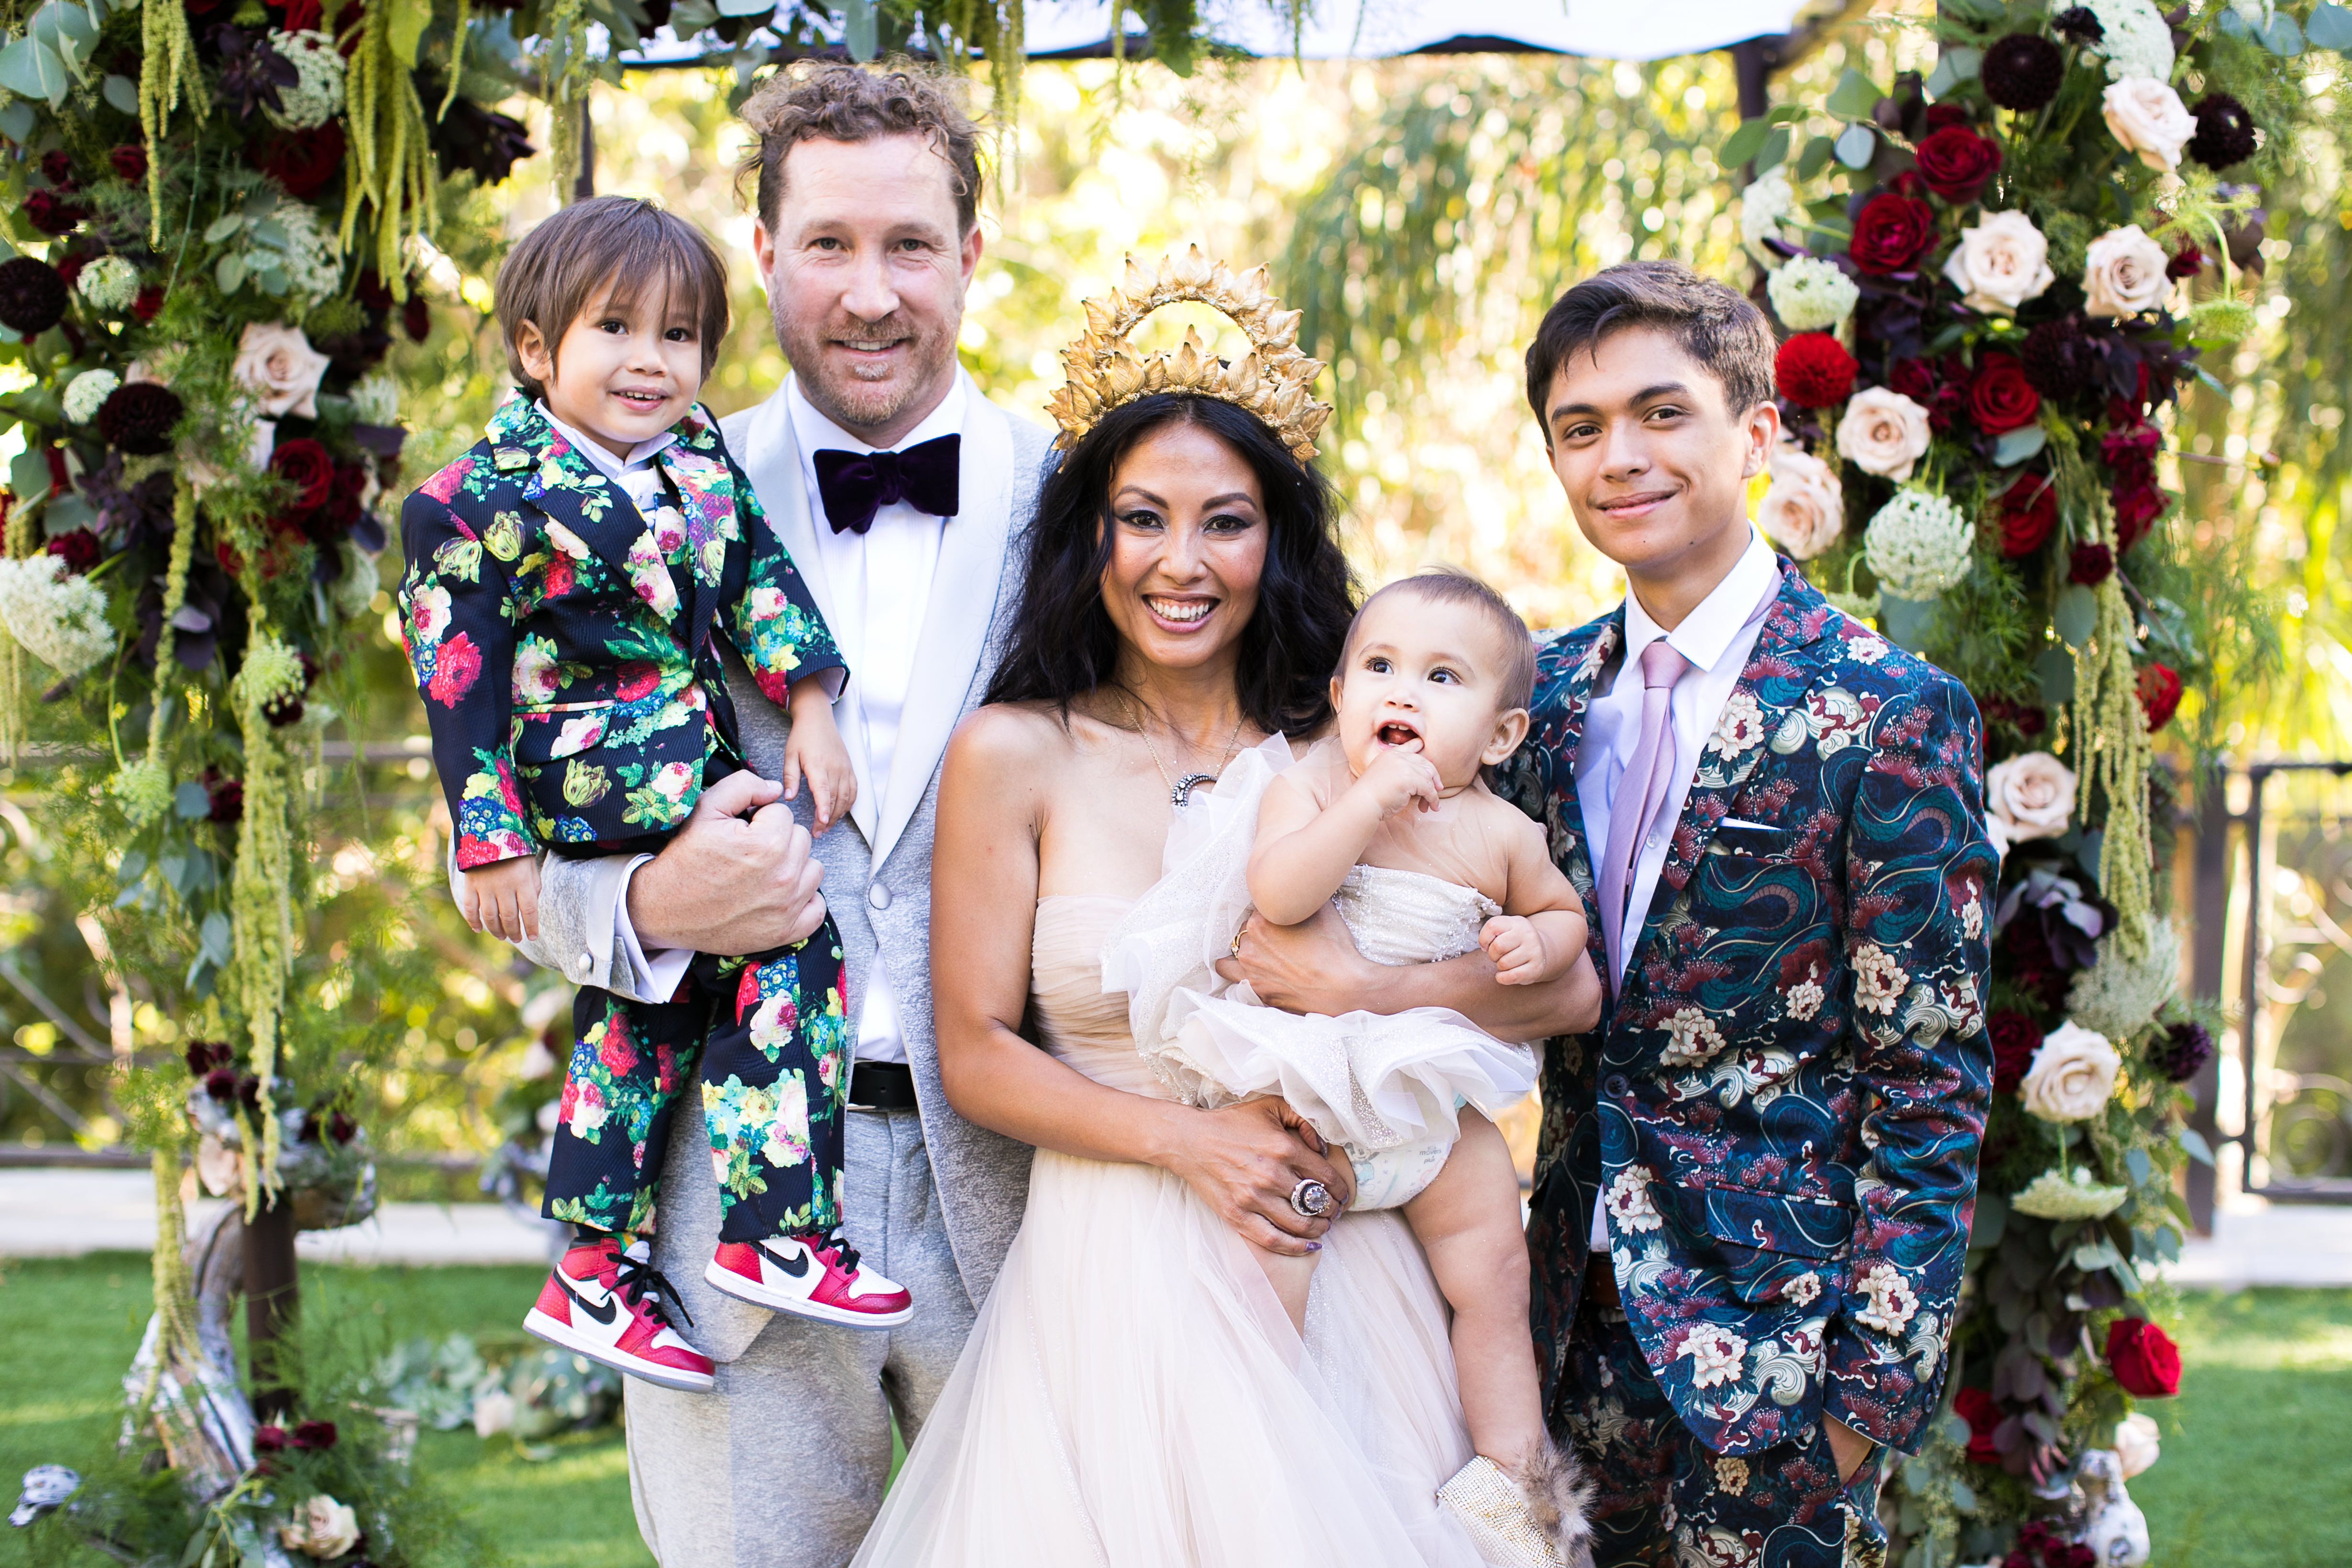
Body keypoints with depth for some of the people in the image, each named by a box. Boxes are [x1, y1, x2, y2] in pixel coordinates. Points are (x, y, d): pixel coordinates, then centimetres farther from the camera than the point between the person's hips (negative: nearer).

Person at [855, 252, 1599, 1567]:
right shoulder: (1014, 757, 0)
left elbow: (1568, 987, -3)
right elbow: (975, 1052, -1)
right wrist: (1183, 1138, -14)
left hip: (1343, 1274, 2)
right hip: (1115, 1274, -1)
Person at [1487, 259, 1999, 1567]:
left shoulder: (1893, 713, -10)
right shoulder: (1549, 695, 7)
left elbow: (1929, 1085, -10)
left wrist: (1875, 1382, -13)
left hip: (1773, 1331, -5)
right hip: (1582, 1309, 5)